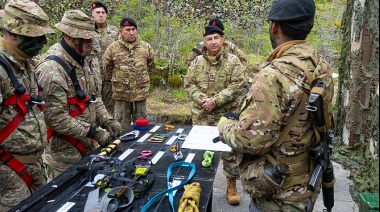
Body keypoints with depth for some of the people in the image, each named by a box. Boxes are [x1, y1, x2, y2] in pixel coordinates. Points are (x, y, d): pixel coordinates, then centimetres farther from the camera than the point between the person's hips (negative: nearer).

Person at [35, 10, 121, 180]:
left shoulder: (82, 61, 6)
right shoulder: (52, 70, -23)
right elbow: (54, 117, -25)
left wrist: (106, 120, -1)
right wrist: (92, 132, -22)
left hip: (88, 145, 8)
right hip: (64, 151, -8)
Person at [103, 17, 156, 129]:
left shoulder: (146, 47, 1)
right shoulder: (113, 48, -4)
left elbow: (151, 65, 15)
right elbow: (106, 67, 8)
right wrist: (115, 79, 13)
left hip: (140, 92, 1)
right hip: (121, 92, -1)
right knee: (123, 125, 11)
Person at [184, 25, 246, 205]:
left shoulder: (233, 61, -4)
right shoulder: (197, 62, 6)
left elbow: (237, 85, -12)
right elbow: (189, 84, 3)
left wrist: (215, 100, -19)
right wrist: (201, 99, -15)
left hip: (227, 115, -3)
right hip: (201, 115, 3)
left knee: (229, 151, 7)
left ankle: (231, 185, 24)